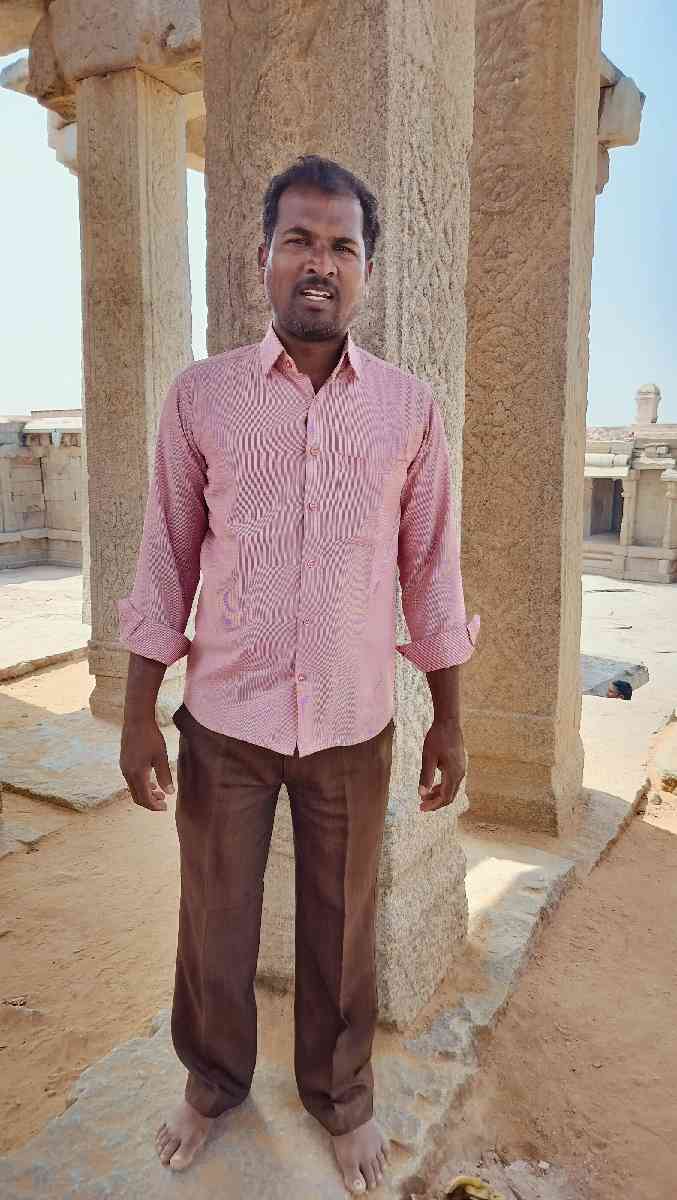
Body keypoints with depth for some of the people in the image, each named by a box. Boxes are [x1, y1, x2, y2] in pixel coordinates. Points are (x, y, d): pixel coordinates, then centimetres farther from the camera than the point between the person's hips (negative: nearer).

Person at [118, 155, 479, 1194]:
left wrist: (450, 721, 4)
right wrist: (139, 714, -2)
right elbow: (167, 560, 0)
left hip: (354, 725, 1)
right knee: (215, 922, 17)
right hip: (224, 719, 0)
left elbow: (430, 568, 3)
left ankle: (341, 1096, 44)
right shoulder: (200, 395, -3)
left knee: (342, 928, 17)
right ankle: (212, 1082, 46)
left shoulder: (411, 408, -1)